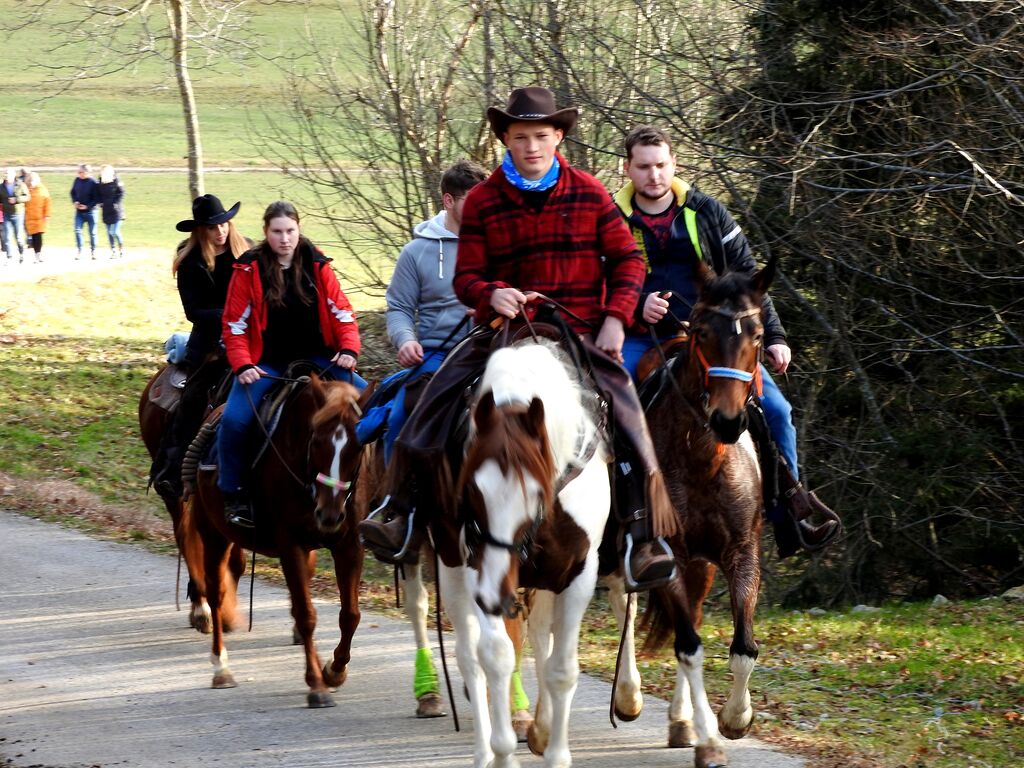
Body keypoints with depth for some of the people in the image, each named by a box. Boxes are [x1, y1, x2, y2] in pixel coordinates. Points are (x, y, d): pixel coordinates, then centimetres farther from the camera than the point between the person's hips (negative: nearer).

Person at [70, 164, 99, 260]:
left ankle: (93, 251, 22)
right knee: (77, 231, -6)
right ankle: (80, 251, 1)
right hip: (79, 211, 4)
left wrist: (88, 206, -20)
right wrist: (74, 202, -5)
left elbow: (96, 198, -12)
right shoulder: (77, 181, 0)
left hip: (90, 211, -4)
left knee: (92, 232, 7)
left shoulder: (93, 182, -13)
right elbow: (73, 192, 13)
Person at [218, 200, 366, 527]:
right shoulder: (249, 269, -4)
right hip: (266, 362, -2)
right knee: (234, 420, -22)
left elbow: (341, 312, 4)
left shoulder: (317, 265, 1)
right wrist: (242, 365, -14)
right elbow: (234, 324, -2)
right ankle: (233, 495, -6)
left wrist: (348, 349, -12)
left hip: (316, 359, 2)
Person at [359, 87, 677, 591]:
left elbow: (627, 259, 8)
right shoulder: (483, 202, 4)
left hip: (581, 335, 0)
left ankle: (643, 537, -14)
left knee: (627, 414, -20)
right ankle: (402, 512, -9)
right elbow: (467, 277, 4)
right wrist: (492, 294, -19)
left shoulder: (589, 194, 5)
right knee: (437, 396, -19)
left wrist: (615, 317, -6)